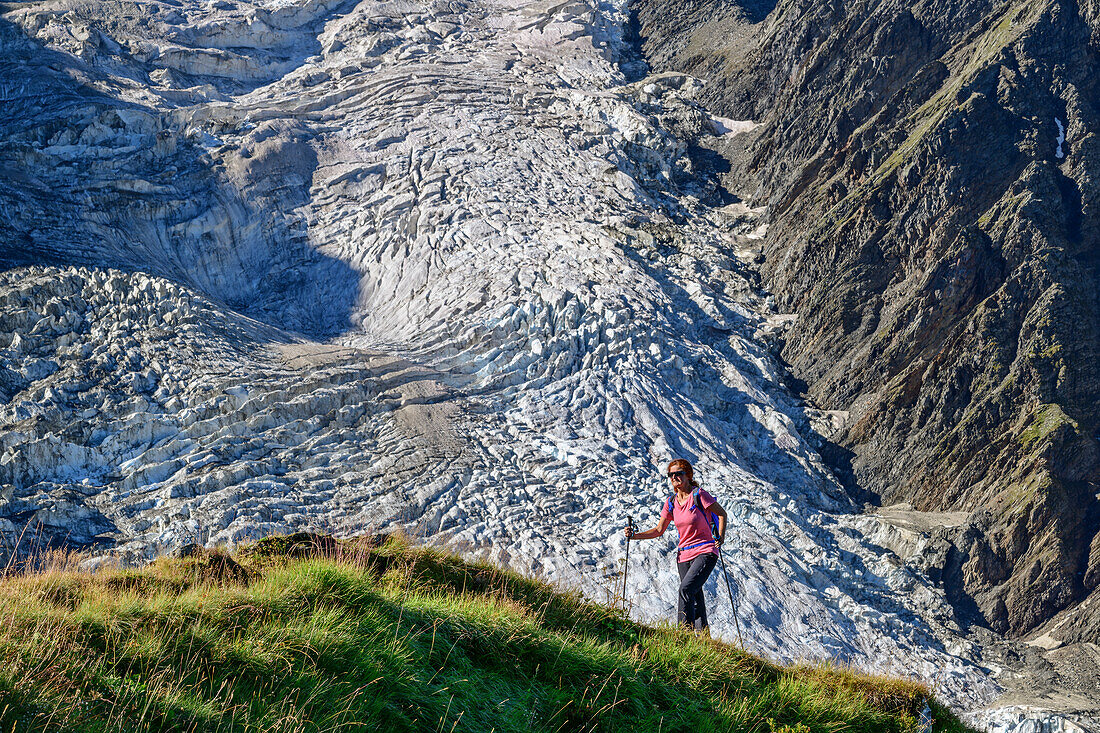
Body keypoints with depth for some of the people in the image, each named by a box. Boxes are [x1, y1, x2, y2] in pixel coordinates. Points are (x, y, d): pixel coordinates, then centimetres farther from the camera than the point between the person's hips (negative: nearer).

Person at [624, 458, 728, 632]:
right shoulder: (671, 502, 7)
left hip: (705, 552, -6)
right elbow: (659, 530, 11)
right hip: (684, 555, 6)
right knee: (695, 600, 8)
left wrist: (720, 536, -12)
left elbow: (722, 513, 0)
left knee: (686, 589, -25)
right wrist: (634, 535, 1)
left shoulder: (699, 495, -9)